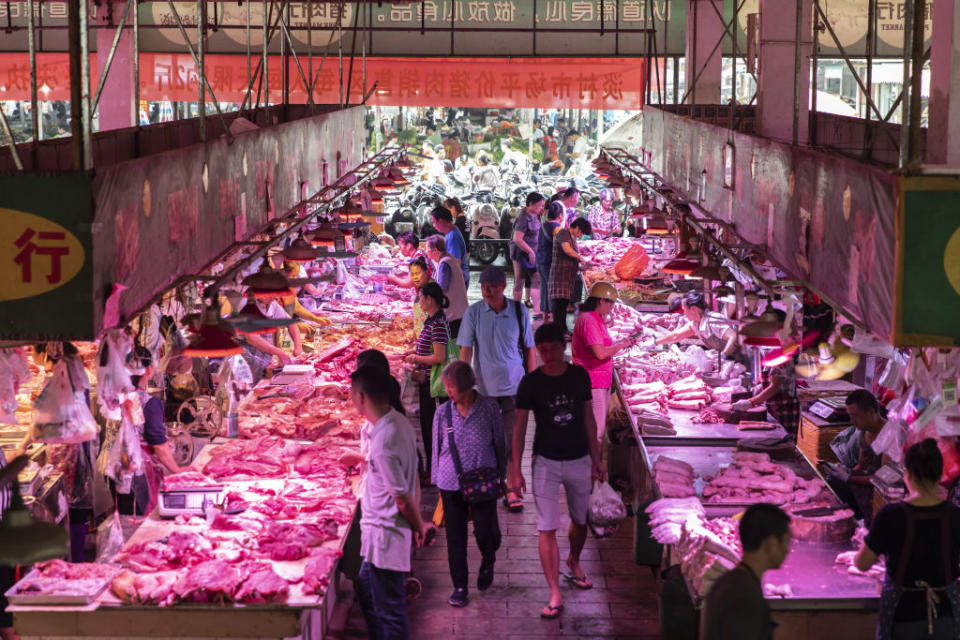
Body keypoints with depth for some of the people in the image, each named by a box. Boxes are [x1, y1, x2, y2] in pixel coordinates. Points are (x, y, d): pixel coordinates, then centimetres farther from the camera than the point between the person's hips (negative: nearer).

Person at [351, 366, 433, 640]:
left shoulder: (382, 444, -29)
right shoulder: (397, 420, 0)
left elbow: (403, 497, -21)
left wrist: (419, 526, -5)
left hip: (385, 535, -10)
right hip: (379, 528, 10)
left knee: (390, 610, 4)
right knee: (367, 593, 25)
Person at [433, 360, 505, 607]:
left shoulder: (489, 408, -7)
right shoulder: (443, 413, -3)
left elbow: (500, 444, 3)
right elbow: (437, 449, 7)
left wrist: (501, 476, 8)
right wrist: (437, 483, 9)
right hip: (451, 485, 2)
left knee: (485, 533, -3)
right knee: (455, 537, 6)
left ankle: (487, 562, 31)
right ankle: (460, 586, 21)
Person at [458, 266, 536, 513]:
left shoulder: (519, 311, -2)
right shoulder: (474, 312, -3)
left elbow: (529, 350, 6)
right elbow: (465, 350, -3)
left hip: (514, 386, 0)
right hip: (485, 387, 0)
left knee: (512, 438, 0)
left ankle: (510, 489, 8)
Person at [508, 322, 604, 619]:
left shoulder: (580, 376, -3)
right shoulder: (531, 383, -10)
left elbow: (588, 419, 7)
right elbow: (519, 427, -5)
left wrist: (596, 458, 8)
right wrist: (516, 471, -7)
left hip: (579, 460, 3)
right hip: (546, 463, -3)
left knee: (581, 520, 17)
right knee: (547, 529, -6)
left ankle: (573, 562, 47)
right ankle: (555, 596, -3)